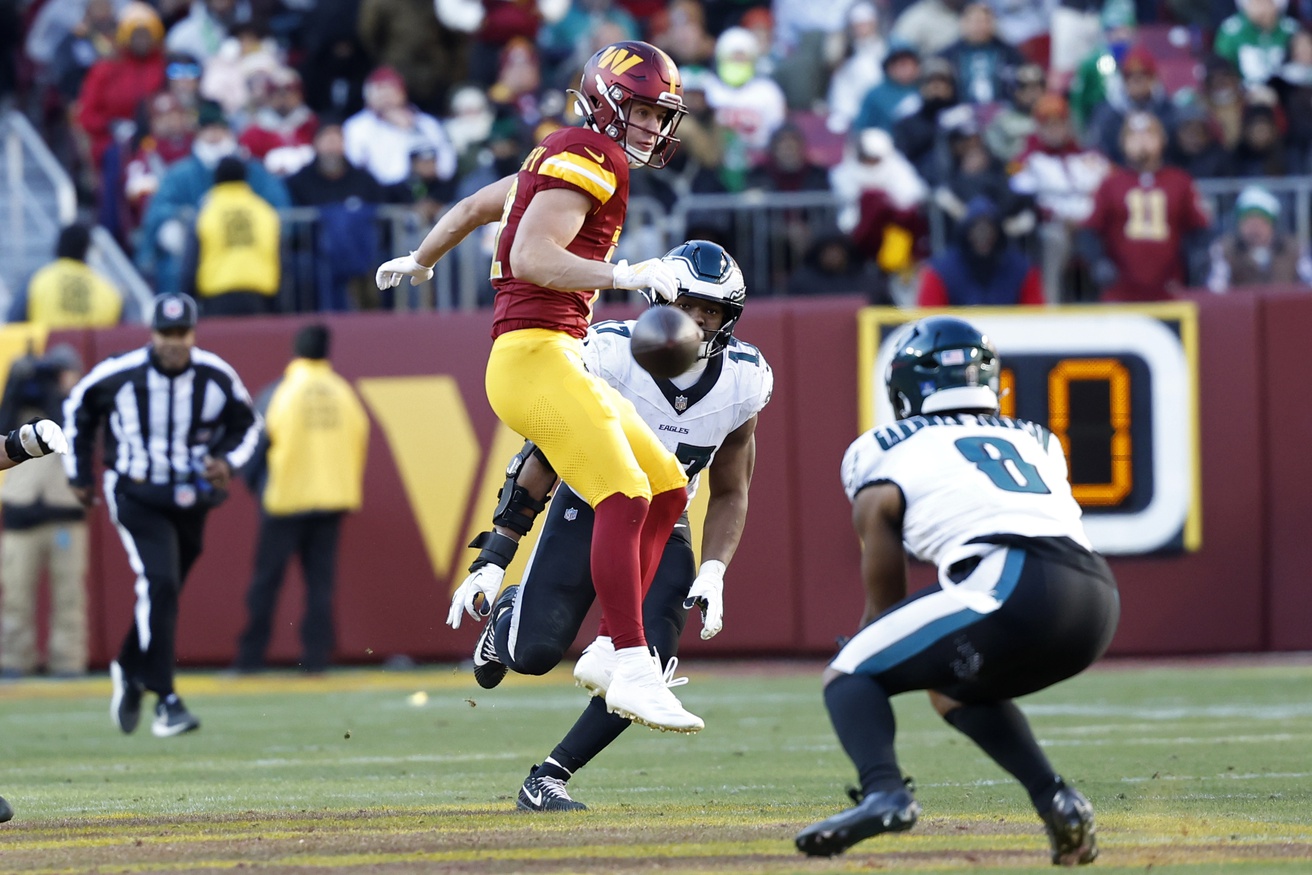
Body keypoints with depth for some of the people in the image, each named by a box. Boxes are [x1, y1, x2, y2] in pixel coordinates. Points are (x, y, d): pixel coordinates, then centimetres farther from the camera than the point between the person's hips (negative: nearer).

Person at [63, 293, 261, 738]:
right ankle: (165, 700, -20)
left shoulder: (218, 377, -9)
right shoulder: (118, 374, -14)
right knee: (159, 585, -21)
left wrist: (227, 460, -12)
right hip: (136, 496, -4)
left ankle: (129, 671, 41)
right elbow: (77, 408, 5)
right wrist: (79, 474, 8)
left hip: (192, 499, 4)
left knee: (162, 593, 13)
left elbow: (246, 425, 8)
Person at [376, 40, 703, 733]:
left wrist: (420, 261, 50)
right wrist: (623, 275, -29)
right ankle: (632, 671, -28)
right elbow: (531, 258, -20)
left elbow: (473, 207, 35)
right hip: (535, 356, -11)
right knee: (624, 497, -22)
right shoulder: (589, 156, -8)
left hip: (561, 361, 11)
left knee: (668, 490, 10)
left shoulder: (559, 159, 22)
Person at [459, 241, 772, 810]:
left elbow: (729, 494, 4)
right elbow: (544, 457, -12)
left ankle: (549, 778, 0)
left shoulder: (742, 384, -12)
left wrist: (713, 575, -11)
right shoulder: (613, 356, -23)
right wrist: (494, 557, -14)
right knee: (534, 653, -16)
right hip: (587, 511, -2)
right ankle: (509, 615, 25)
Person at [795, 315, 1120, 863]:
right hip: (1097, 598, 6)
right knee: (952, 686, 30)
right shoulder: (1035, 441, 33)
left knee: (848, 678, 7)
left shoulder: (885, 454, 19)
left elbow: (884, 598, 18)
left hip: (1011, 585, -6)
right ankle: (1055, 800, 11)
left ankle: (882, 792, -22)